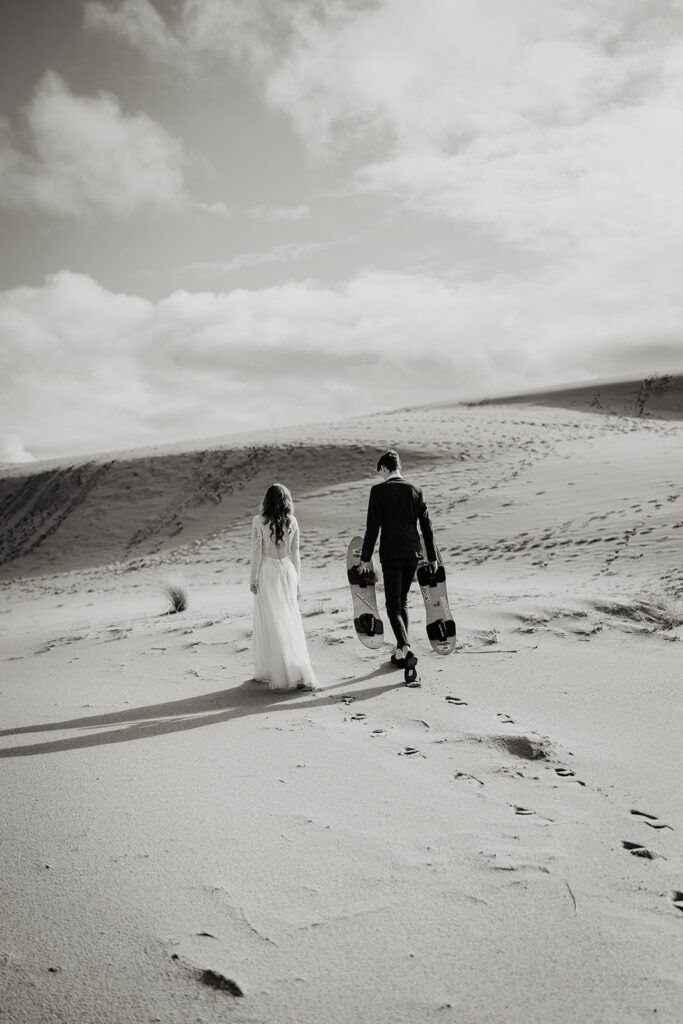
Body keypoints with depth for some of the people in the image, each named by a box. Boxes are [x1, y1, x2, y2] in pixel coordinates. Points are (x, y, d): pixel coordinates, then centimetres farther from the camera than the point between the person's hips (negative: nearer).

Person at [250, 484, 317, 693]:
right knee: (291, 623, 7)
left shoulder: (259, 521, -7)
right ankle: (301, 675, 5)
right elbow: (295, 554, 7)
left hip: (268, 573, -3)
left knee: (271, 624, 3)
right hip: (288, 571, 3)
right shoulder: (292, 522, 3)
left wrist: (253, 579, 0)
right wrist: (297, 582, 13)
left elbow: (256, 552, -7)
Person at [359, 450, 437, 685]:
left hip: (391, 555, -5)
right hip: (413, 553, 5)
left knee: (393, 606, -3)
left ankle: (406, 650, -23)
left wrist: (365, 558, -3)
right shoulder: (415, 491, 6)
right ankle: (401, 652, 26)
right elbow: (426, 526, 7)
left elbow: (372, 527, -10)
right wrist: (432, 557, 14)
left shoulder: (378, 491, -7)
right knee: (402, 601, 19)